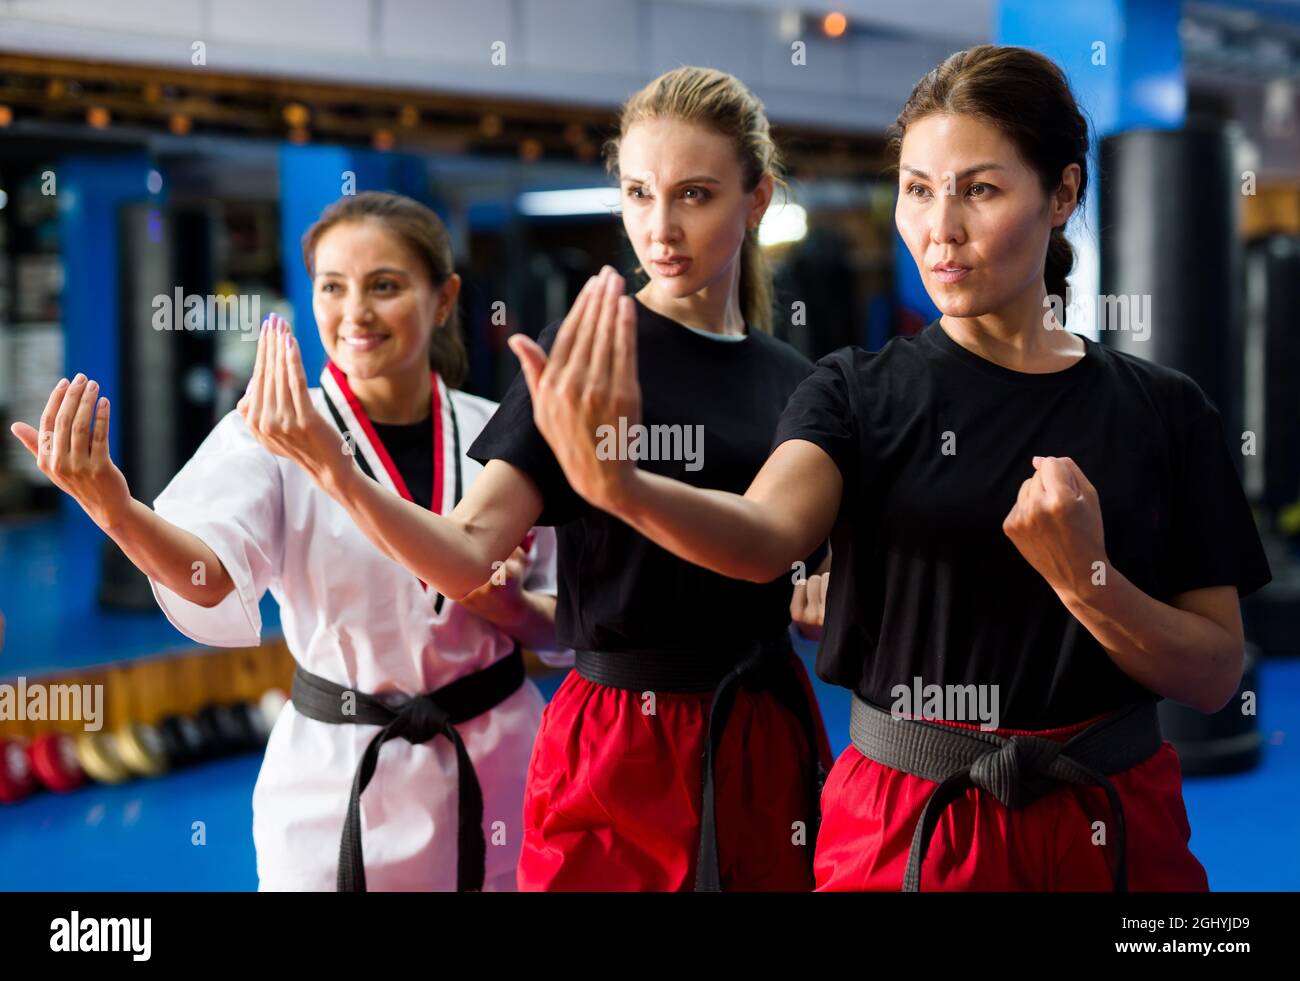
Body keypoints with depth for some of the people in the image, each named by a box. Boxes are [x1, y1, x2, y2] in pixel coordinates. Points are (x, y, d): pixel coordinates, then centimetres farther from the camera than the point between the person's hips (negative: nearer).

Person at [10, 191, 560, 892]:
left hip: (500, 777, 2)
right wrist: (114, 510, -47)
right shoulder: (267, 433, -9)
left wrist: (505, 603, -16)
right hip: (338, 785, -2)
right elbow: (212, 577, -28)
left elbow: (558, 625, 6)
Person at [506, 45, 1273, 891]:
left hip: (1111, 827, 1)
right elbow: (765, 534, -25)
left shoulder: (1161, 411, -2)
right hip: (903, 822, -1)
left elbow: (1216, 678, -3)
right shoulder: (858, 393, -4)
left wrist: (1085, 580, -20)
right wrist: (619, 483, -44)